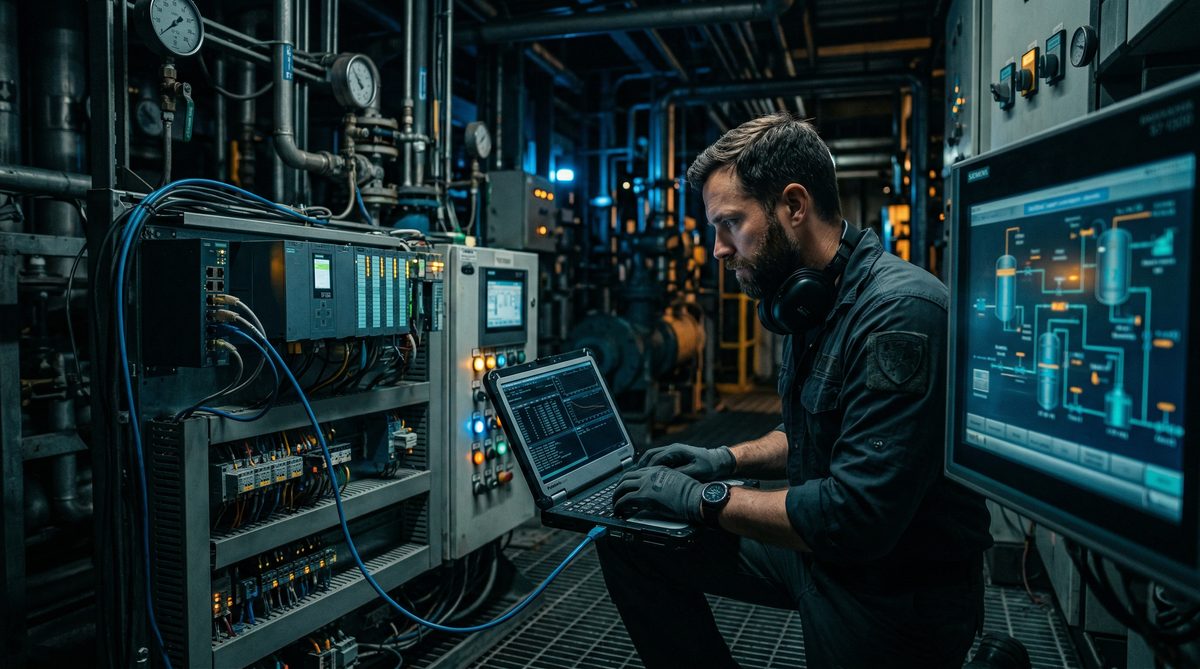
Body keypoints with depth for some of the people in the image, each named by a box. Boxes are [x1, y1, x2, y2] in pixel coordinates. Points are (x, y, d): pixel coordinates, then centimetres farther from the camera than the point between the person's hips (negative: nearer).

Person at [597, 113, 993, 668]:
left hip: (896, 586, -8)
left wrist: (706, 499, -23)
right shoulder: (812, 301, 3)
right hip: (818, 547, 8)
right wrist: (729, 460, 2)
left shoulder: (900, 312, -28)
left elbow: (855, 514, -33)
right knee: (631, 541, 3)